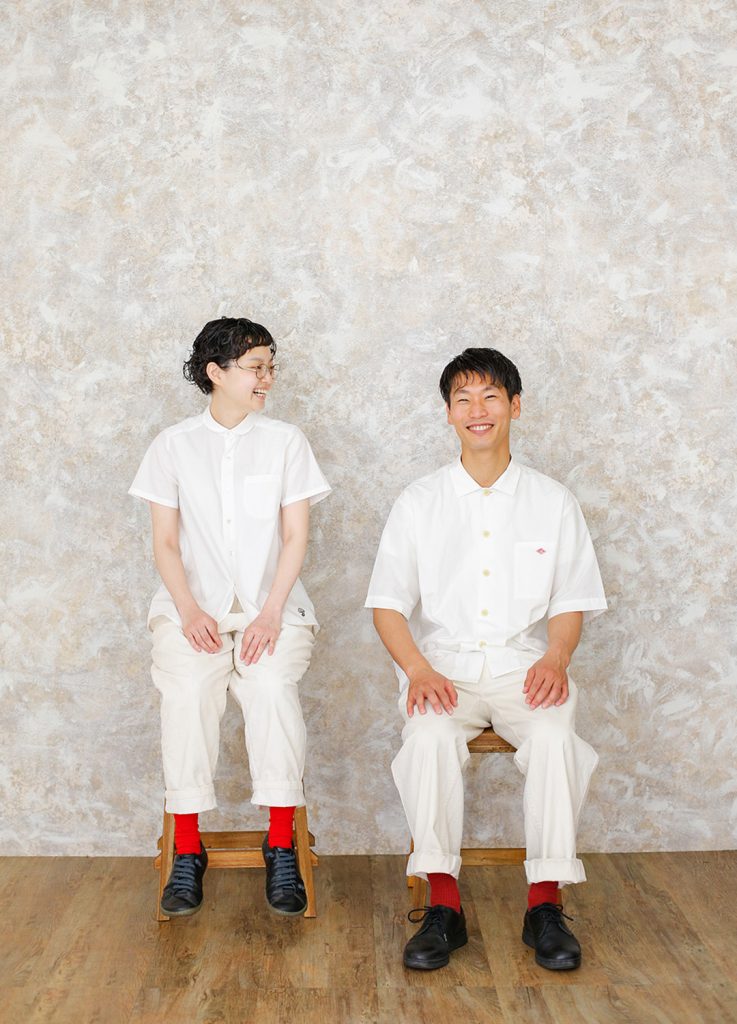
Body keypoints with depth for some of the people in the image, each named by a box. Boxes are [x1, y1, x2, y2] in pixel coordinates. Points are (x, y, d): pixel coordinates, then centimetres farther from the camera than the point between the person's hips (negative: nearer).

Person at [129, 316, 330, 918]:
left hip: (272, 605, 0)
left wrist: (271, 614, -11)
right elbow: (166, 541, 6)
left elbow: (295, 537, 3)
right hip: (194, 605, 0)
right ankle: (188, 851, -18)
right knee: (187, 689, -29)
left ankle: (282, 848, -19)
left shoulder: (286, 441, 9)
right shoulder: (174, 445, 10)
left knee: (273, 685, -30)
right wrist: (189, 610, -11)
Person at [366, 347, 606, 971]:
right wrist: (418, 669, -14)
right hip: (444, 666, 0)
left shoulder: (553, 502, 10)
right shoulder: (419, 502, 8)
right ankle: (444, 906, -23)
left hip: (524, 665, 0)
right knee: (431, 736, -32)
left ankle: (545, 905, -21)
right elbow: (388, 603, 4)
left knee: (554, 734, -31)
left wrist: (555, 658, -13)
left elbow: (571, 602, 9)